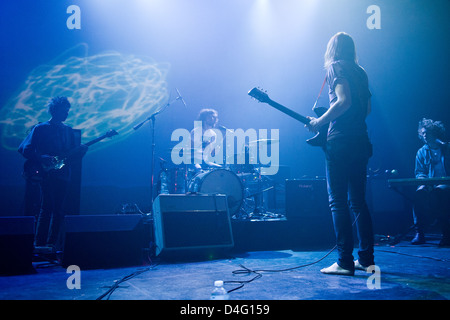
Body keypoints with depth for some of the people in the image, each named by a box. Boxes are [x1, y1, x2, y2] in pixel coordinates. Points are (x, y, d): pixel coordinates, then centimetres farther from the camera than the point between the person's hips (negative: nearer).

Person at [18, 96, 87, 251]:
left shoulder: (68, 130, 17)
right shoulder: (40, 128, 2)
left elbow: (73, 154, 16)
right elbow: (25, 149, -3)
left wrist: (81, 150, -6)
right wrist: (42, 159, -18)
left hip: (63, 175, 5)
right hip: (46, 173, -5)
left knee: (57, 209, 3)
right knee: (46, 207, -10)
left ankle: (52, 244, 8)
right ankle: (39, 243, -5)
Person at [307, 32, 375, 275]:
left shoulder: (335, 67, -3)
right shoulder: (360, 72, 19)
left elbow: (344, 101, -18)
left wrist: (319, 121, -11)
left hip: (340, 141, -8)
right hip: (361, 141, 8)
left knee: (338, 201, -5)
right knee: (358, 202, 12)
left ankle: (345, 262, -6)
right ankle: (366, 258, 15)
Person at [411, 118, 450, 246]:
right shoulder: (421, 152, 16)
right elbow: (419, 172, 13)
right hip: (429, 185, 2)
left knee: (438, 192, -37)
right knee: (420, 192, -32)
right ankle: (419, 232, -28)